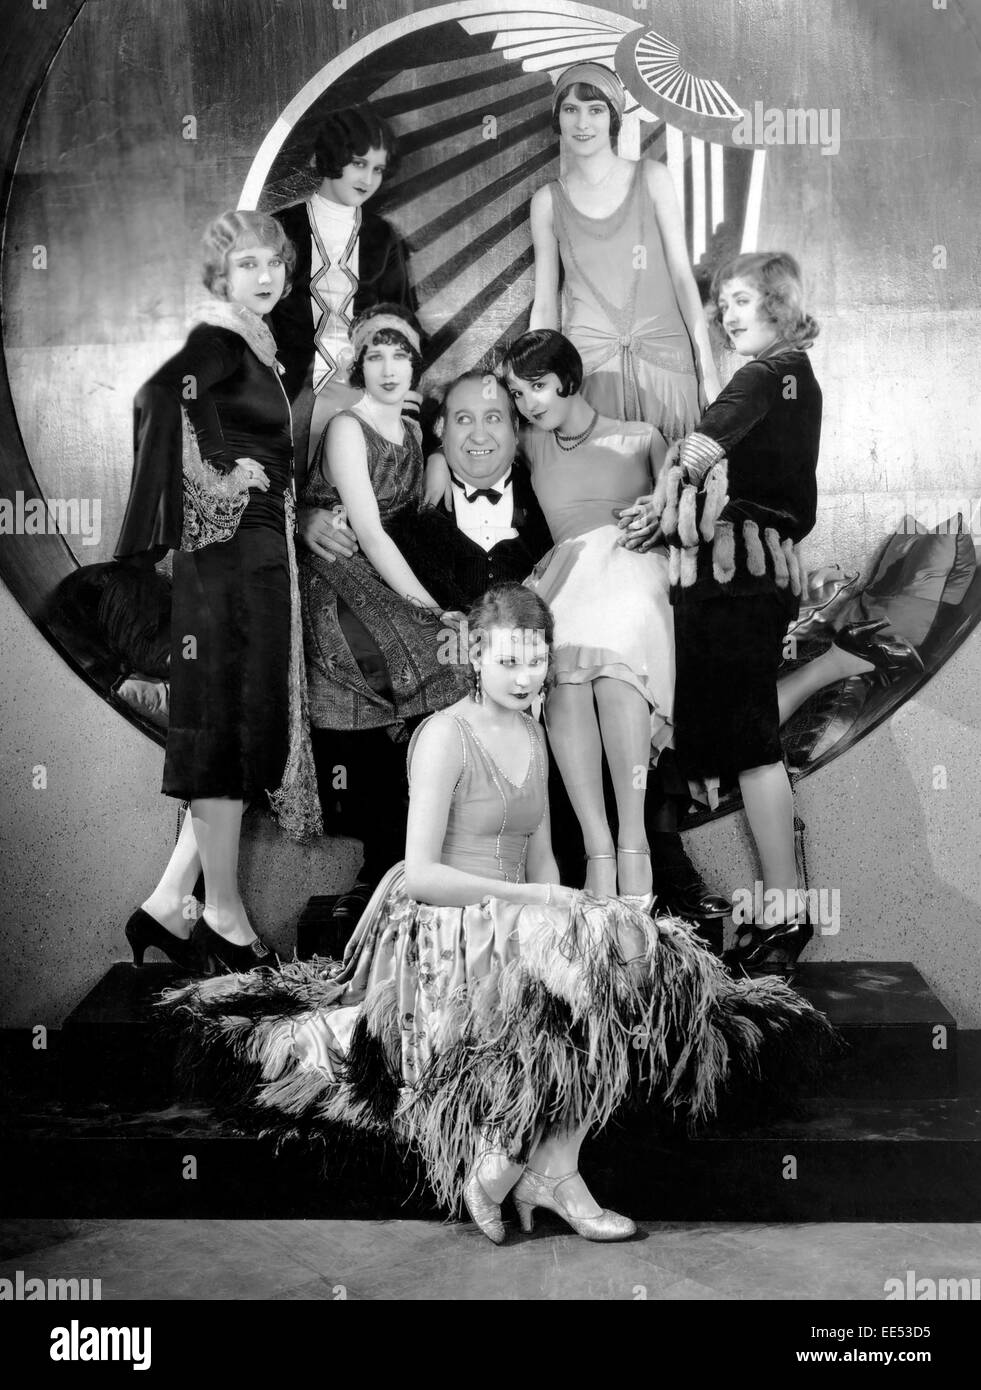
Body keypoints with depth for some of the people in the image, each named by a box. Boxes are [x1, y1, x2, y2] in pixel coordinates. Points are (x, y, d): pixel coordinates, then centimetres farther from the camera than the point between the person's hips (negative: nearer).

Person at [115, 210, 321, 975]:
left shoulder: (257, 344, 17)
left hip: (263, 554, 9)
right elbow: (160, 393, -30)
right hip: (230, 555, -9)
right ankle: (223, 912, 7)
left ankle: (170, 903, 15)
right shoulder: (215, 342, -9)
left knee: (250, 730, 10)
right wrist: (221, 471, -20)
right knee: (228, 725, -3)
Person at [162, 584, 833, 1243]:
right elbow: (421, 875, -16)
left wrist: (559, 910, -3)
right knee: (610, 948, -26)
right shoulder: (444, 736, -10)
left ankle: (507, 1162, -16)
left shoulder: (532, 733, 15)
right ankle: (554, 1170, -16)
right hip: (439, 936, -8)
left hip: (512, 934, 8)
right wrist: (530, 898, -17)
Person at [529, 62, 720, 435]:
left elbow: (681, 274, 2)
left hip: (663, 361, 0)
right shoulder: (548, 202, 5)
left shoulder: (651, 179, 3)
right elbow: (544, 304, 8)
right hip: (588, 366, 0)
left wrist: (709, 370, -2)